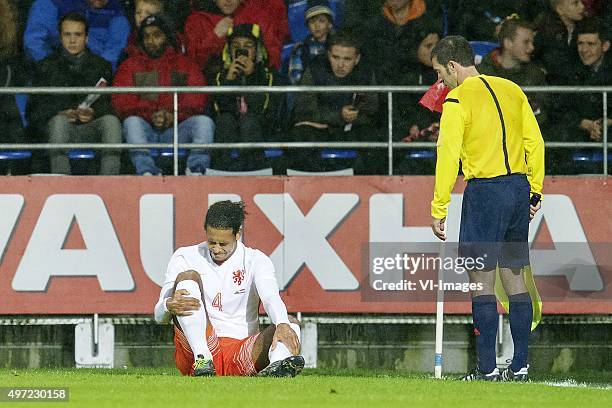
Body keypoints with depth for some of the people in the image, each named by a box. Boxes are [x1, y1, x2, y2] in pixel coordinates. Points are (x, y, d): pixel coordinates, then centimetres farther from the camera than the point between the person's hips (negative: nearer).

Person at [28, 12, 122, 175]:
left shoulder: (101, 66, 18)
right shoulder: (47, 67, 15)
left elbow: (108, 104, 8)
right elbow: (36, 108, 5)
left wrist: (93, 114, -16)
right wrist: (62, 114, -15)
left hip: (90, 128, 1)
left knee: (111, 120, -30)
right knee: (59, 120, -35)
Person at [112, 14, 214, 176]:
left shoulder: (184, 64, 19)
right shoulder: (131, 65, 18)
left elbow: (197, 98, 4)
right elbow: (121, 101, 3)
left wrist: (173, 115, -15)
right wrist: (150, 115, -13)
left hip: (176, 128, 0)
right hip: (146, 129, 0)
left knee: (204, 121, -26)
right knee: (132, 122, -32)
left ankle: (196, 170, -39)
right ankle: (146, 171, -47)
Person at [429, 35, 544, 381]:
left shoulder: (458, 100, -8)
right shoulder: (512, 90, 11)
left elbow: (448, 156, -12)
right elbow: (535, 142, 13)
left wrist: (439, 210, -9)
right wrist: (535, 192, 19)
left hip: (485, 190, -7)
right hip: (519, 187, 7)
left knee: (482, 281, -4)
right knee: (515, 278, 10)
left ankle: (488, 369, -7)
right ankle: (520, 367, 10)